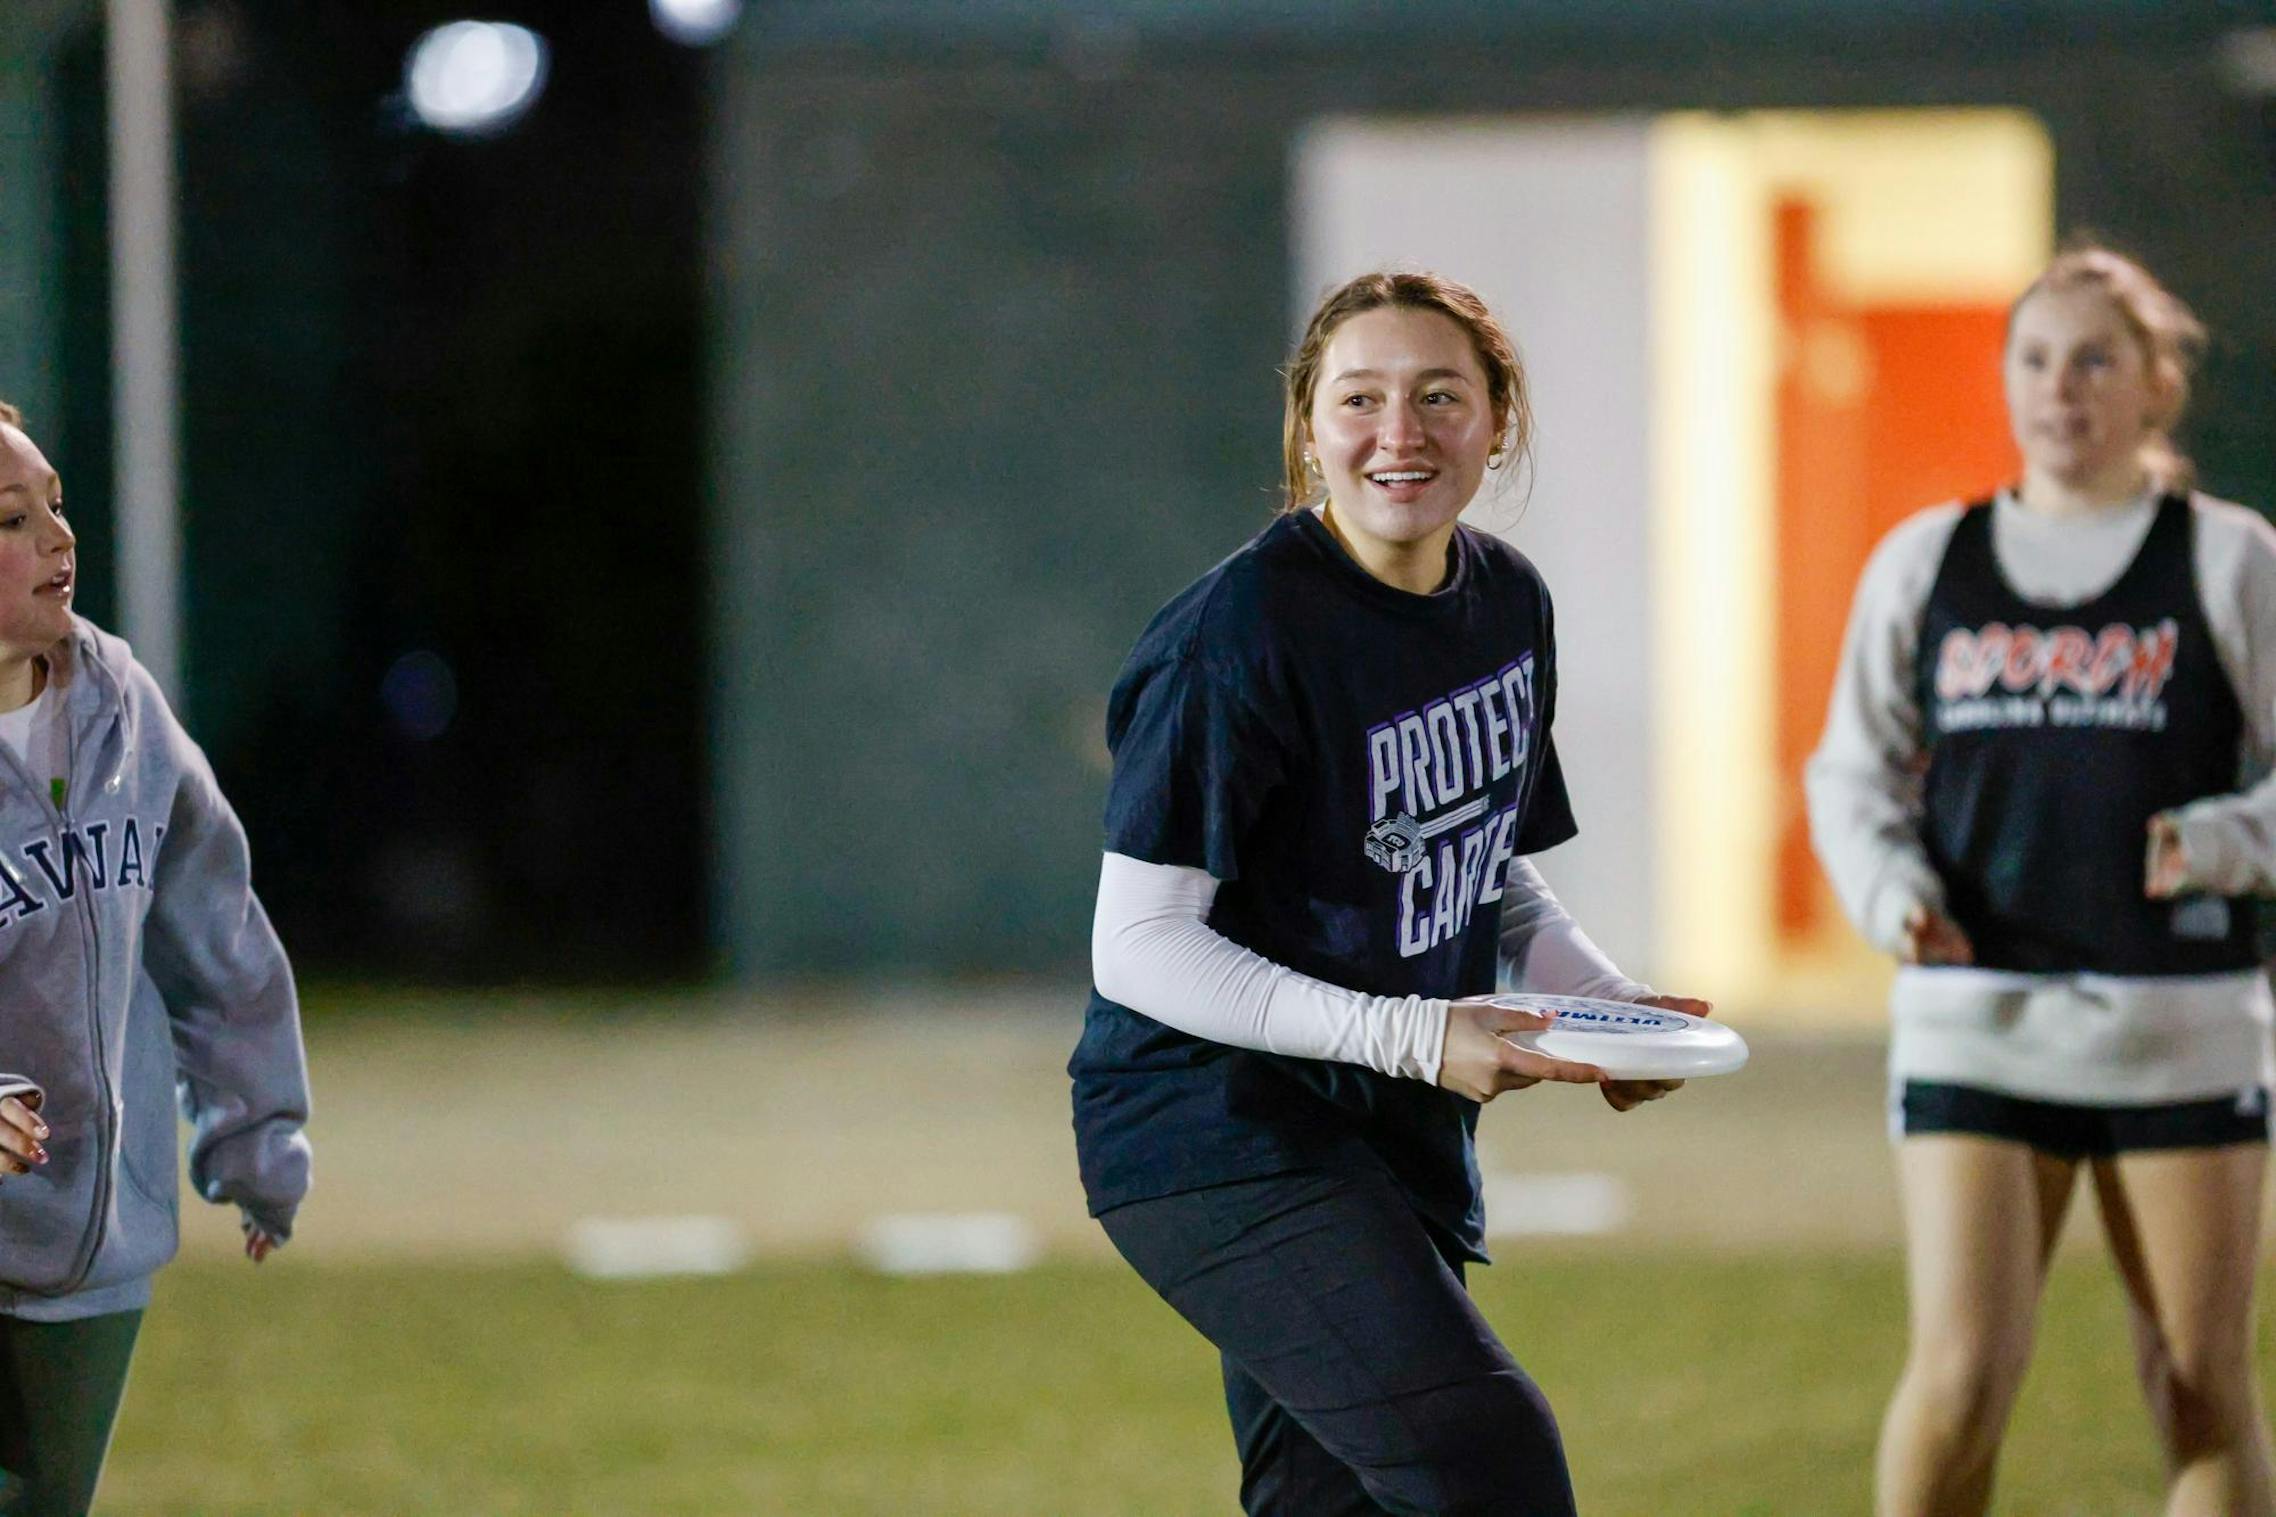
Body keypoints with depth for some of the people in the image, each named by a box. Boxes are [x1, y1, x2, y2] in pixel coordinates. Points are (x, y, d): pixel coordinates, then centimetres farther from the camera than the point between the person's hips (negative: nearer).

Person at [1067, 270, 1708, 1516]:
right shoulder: (1242, 632, -17)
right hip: (1218, 1133, -8)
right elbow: (1139, 946, -19)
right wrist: (1406, 1035, -25)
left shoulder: (1509, 606, 7)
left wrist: (1608, 1002, 1)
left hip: (1398, 1139, 8)